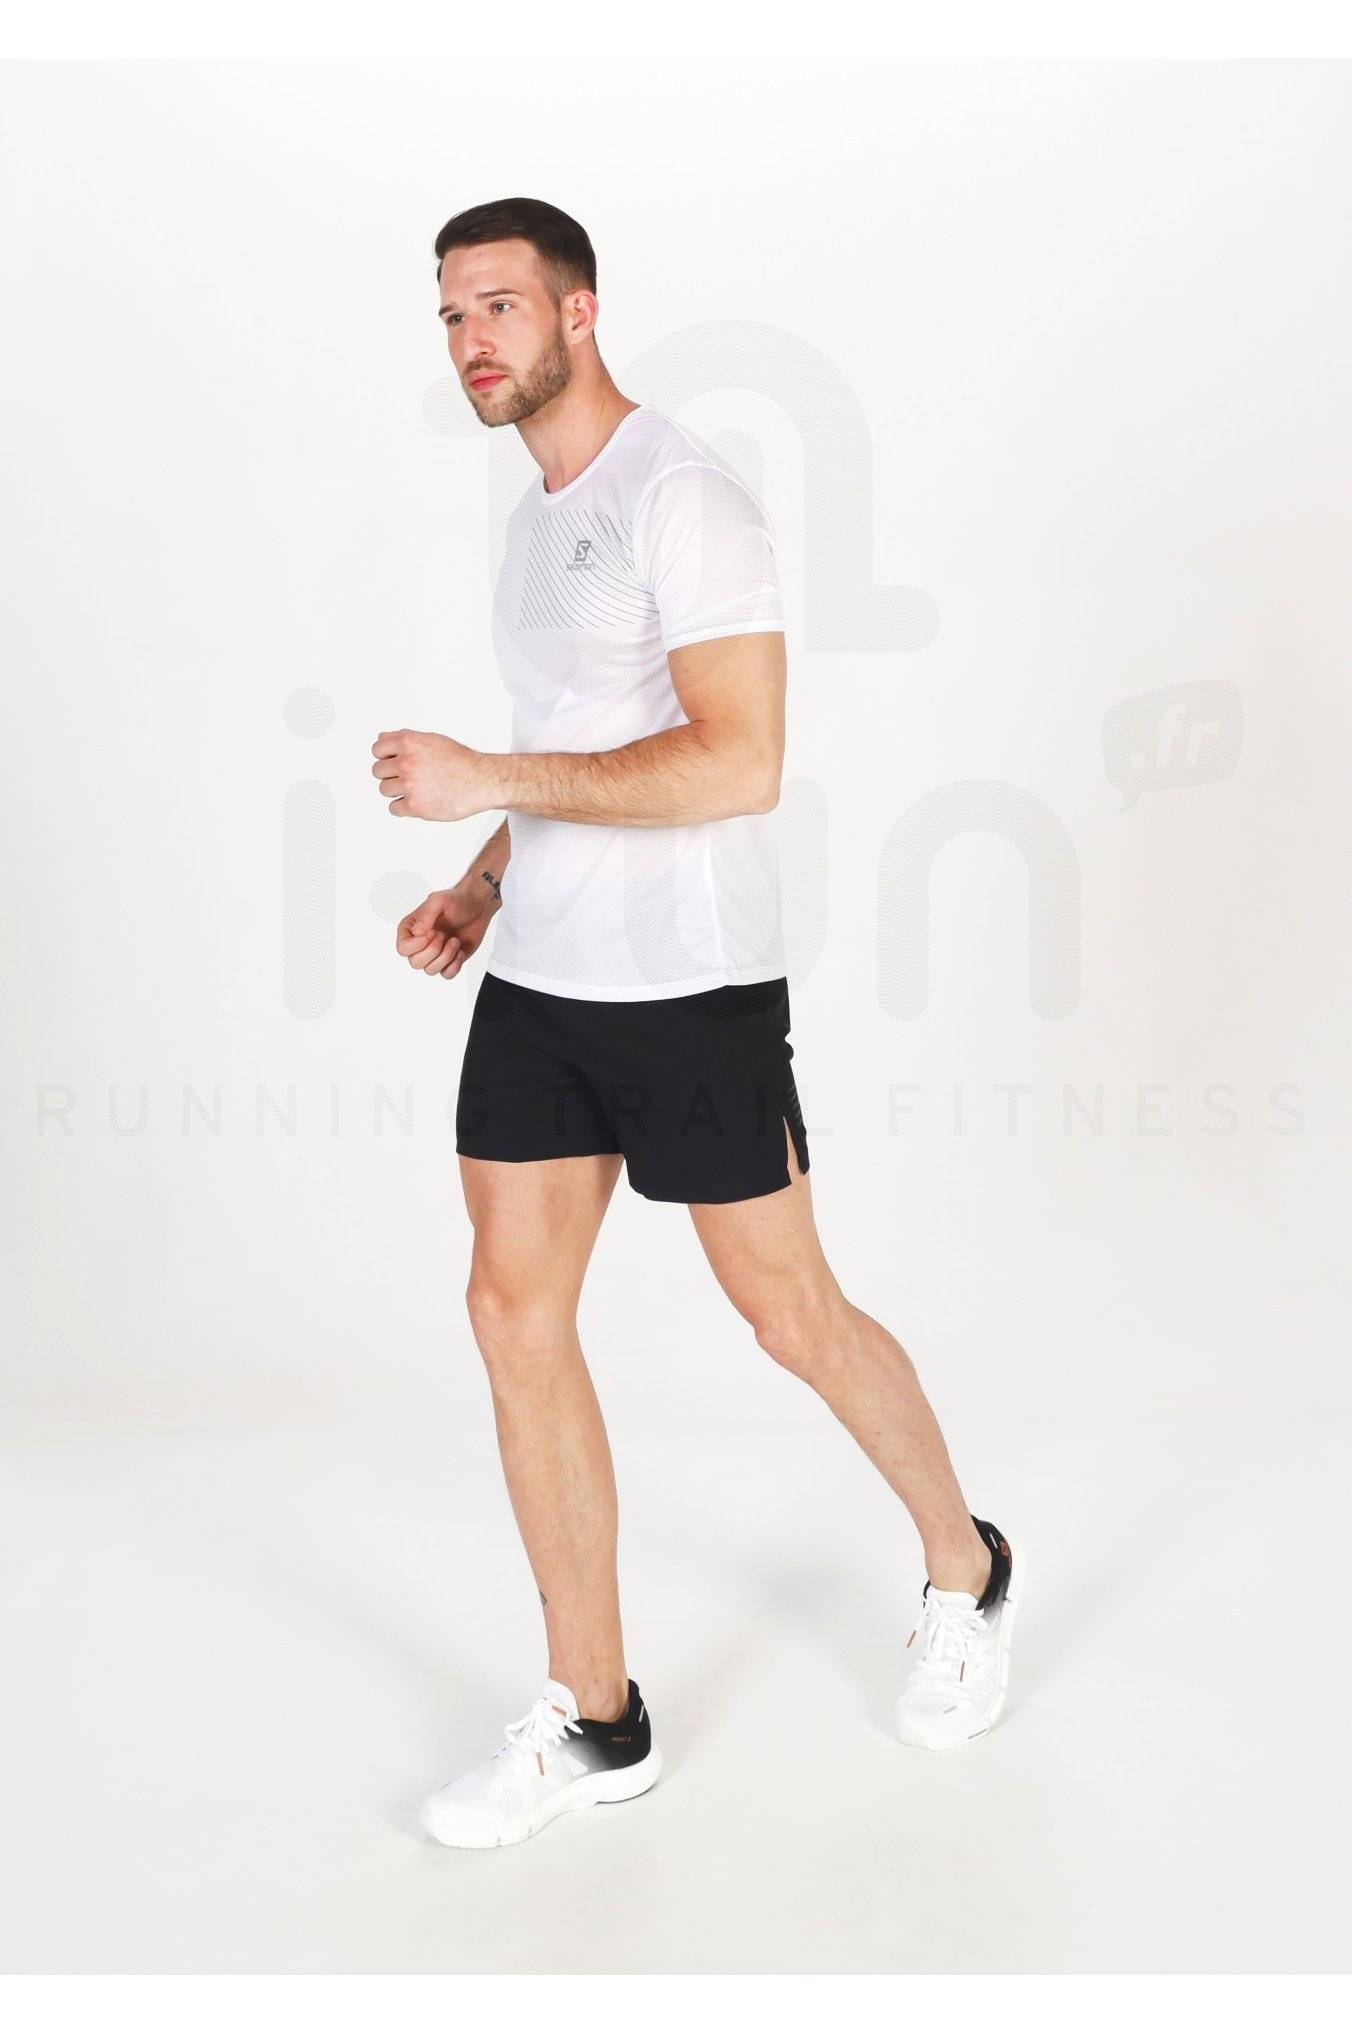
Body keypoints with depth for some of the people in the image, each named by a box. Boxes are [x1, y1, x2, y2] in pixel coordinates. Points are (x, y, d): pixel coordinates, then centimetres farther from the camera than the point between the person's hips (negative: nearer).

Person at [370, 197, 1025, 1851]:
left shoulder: (687, 500, -14)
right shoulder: (540, 515, 14)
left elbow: (738, 765, -24)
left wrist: (490, 781, -22)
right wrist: (482, 889, 9)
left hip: (692, 989, -8)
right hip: (538, 983, 8)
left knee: (792, 1314, 5)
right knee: (515, 1312, 4)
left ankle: (965, 1572, 34)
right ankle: (593, 1720, 16)